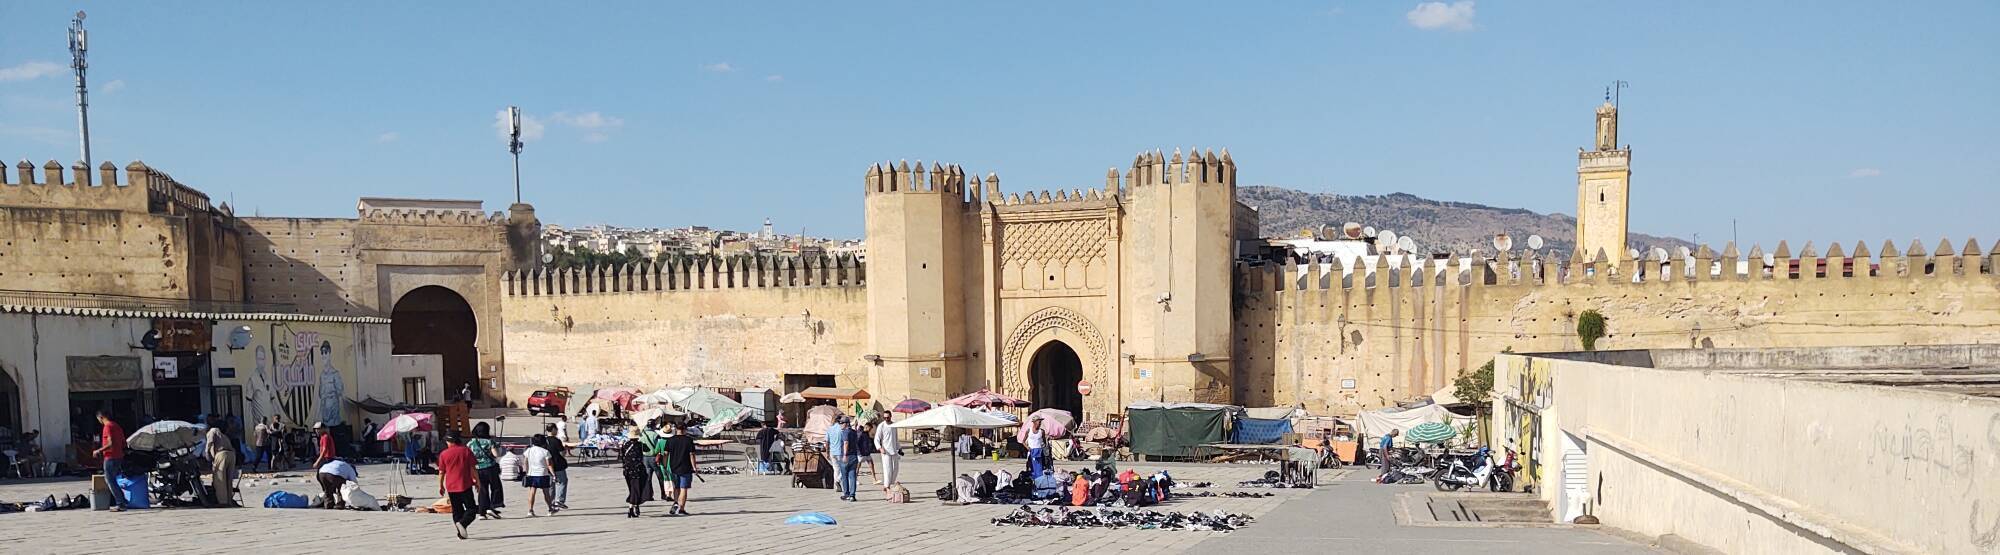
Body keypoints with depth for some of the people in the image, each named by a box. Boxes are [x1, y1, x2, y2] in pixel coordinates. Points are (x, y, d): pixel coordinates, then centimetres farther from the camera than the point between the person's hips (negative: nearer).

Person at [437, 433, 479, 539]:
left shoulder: (443, 454, 0)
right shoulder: (466, 451, -1)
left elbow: (441, 472, 3)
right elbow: (473, 469, -1)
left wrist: (440, 486, 15)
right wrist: (477, 481, 8)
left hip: (451, 487, 2)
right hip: (465, 486, -2)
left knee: (457, 511, 12)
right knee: (471, 509, 2)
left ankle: (461, 533, 9)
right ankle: (462, 523, -24)